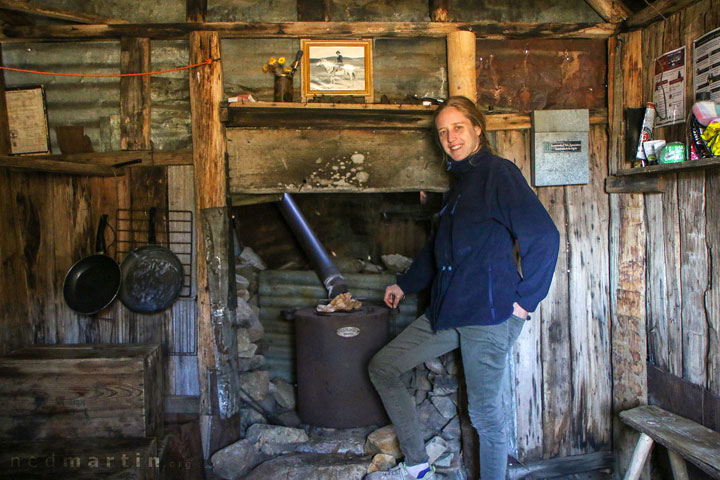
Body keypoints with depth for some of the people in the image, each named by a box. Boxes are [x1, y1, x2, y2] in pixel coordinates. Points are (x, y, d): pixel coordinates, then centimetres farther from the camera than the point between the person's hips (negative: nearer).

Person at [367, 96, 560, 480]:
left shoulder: (498, 172, -9)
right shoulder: (459, 182, 17)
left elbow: (544, 235, -17)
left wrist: (526, 299, -15)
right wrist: (405, 285, 32)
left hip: (489, 314, -9)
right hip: (446, 311, 9)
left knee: (485, 413, 2)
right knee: (382, 366, 9)